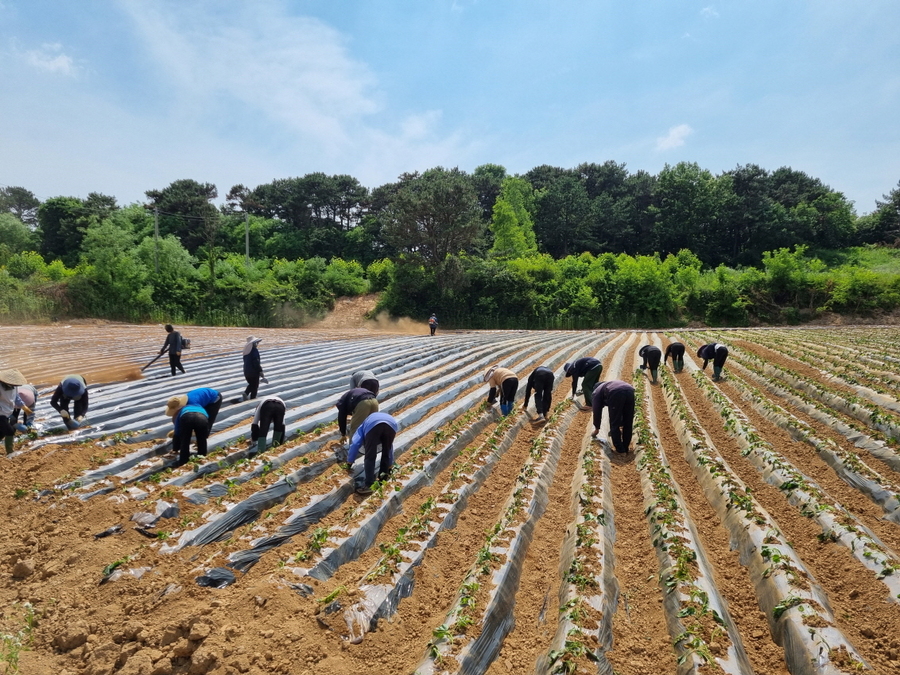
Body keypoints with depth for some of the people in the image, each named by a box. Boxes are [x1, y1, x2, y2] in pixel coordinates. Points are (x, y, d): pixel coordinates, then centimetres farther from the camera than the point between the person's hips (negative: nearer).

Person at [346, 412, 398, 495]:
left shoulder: (363, 427, 41)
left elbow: (355, 444, 23)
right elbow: (390, 450, 57)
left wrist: (349, 463, 30)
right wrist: (389, 468, 69)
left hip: (373, 425, -3)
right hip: (391, 425, 3)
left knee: (370, 458, 4)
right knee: (386, 454, 25)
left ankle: (368, 485, -3)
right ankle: (383, 477, 26)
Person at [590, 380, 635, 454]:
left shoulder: (597, 392, 31)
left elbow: (597, 412, 30)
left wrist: (596, 429, 42)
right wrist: (620, 425, 63)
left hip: (616, 394, -5)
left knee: (614, 424, 9)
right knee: (628, 423, 19)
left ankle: (620, 450, 12)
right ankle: (625, 448, 26)